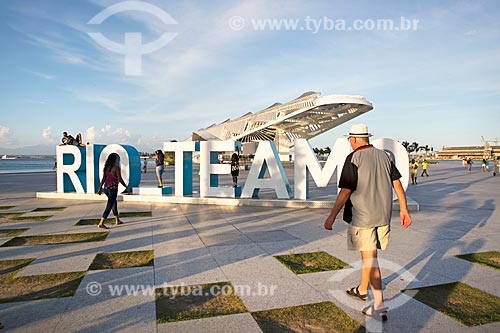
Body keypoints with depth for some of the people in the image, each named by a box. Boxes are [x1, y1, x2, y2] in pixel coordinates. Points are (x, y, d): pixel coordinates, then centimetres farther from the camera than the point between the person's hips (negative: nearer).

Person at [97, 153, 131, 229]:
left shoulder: (106, 168, 9)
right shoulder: (116, 167, -11)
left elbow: (103, 179, 6)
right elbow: (120, 179, -13)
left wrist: (100, 188, 8)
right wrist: (127, 187, -6)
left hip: (106, 188, 8)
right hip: (113, 188, -8)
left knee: (114, 203, 22)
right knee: (109, 206, -5)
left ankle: (117, 220, 33)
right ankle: (101, 223, -10)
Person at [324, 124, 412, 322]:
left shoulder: (354, 158, -12)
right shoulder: (383, 155, 8)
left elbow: (345, 191, -17)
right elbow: (397, 183, 8)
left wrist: (332, 216, -13)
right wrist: (403, 210, 15)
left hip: (362, 217, -7)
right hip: (383, 216, 7)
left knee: (369, 258, 0)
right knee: (368, 254, 20)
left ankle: (379, 307, 0)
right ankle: (362, 290, 38)